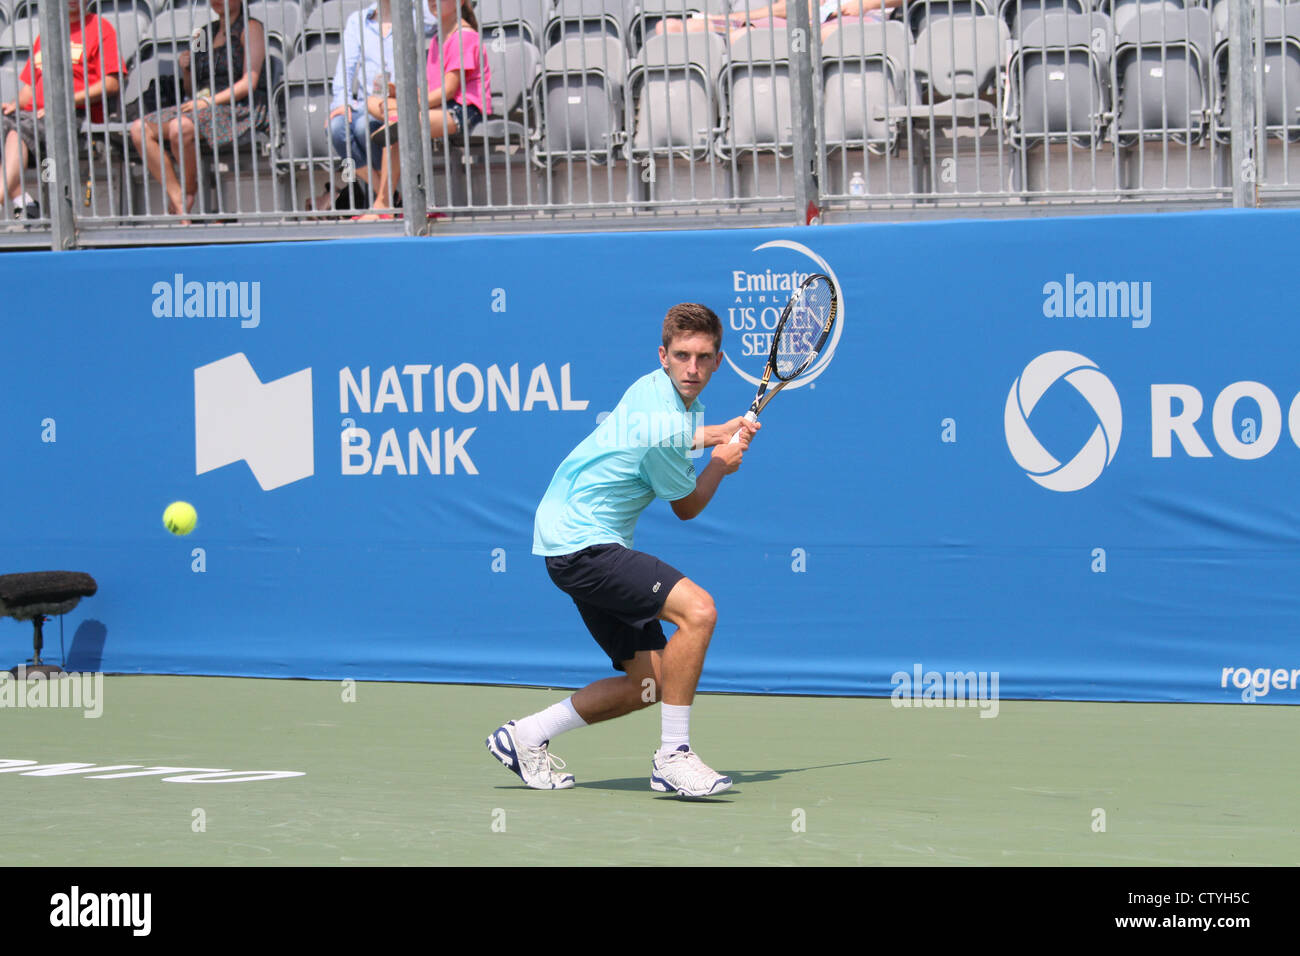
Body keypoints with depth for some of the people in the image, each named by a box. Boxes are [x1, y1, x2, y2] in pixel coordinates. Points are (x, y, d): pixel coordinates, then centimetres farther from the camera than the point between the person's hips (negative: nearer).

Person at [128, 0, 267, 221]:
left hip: (239, 110, -7)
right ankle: (177, 199, -22)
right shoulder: (206, 33, 21)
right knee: (140, 129, -13)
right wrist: (186, 71, 2)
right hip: (201, 111, 7)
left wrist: (210, 101, -18)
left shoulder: (250, 28, 2)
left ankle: (189, 193, -14)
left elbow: (249, 82, -10)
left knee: (180, 127, -36)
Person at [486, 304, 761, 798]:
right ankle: (673, 757, -21)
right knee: (697, 609, -27)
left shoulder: (659, 390, 8)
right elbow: (686, 506, -6)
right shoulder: (663, 423, -23)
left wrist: (720, 433, 25)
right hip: (580, 540, -11)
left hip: (586, 542, 11)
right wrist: (723, 462, 11)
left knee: (649, 682, 8)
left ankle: (526, 737, 20)